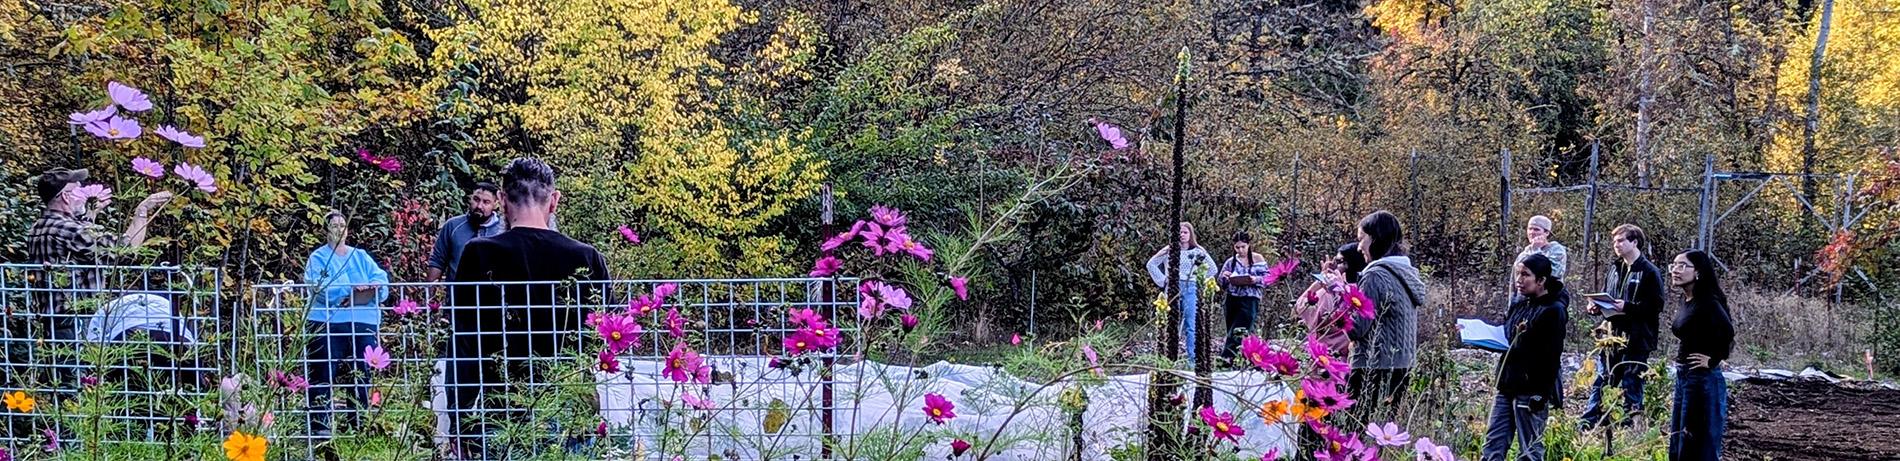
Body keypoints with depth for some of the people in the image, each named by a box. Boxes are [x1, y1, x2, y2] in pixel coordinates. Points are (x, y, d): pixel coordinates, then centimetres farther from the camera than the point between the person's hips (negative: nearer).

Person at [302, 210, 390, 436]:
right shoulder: (318, 258, 6)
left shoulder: (361, 257, 19)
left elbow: (380, 278, 5)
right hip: (328, 323, -4)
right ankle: (320, 425, -6)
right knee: (324, 376, -6)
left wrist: (374, 287, -20)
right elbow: (319, 287, -11)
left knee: (361, 375, 6)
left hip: (363, 324, 4)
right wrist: (349, 290, -26)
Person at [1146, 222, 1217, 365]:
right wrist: (1162, 280, 4)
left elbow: (1212, 268, 13)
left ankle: (1192, 359, -1)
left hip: (1191, 290, 0)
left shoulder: (1198, 252, 5)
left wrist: (1201, 281, 4)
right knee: (1172, 324, 2)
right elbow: (1151, 264, 10)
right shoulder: (1169, 251, 4)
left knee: (1190, 325, -3)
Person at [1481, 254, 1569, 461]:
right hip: (1508, 386, 8)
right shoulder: (1519, 304, 12)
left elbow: (1551, 357, -16)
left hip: (1532, 390, -8)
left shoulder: (1553, 311, -11)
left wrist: (1541, 395, -20)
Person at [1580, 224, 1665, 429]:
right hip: (1612, 338, 7)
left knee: (1631, 389, 2)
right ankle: (1586, 427, 12)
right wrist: (1596, 308, 3)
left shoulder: (1649, 272, -7)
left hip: (1636, 342, -7)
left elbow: (1655, 307, -13)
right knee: (1600, 385, 8)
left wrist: (1627, 307, -23)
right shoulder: (1615, 269, 14)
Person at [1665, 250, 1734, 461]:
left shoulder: (1708, 302, -17)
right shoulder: (1687, 300, 9)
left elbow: (1728, 333, -30)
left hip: (1703, 380, -9)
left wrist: (1713, 360, -19)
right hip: (1683, 377, 9)